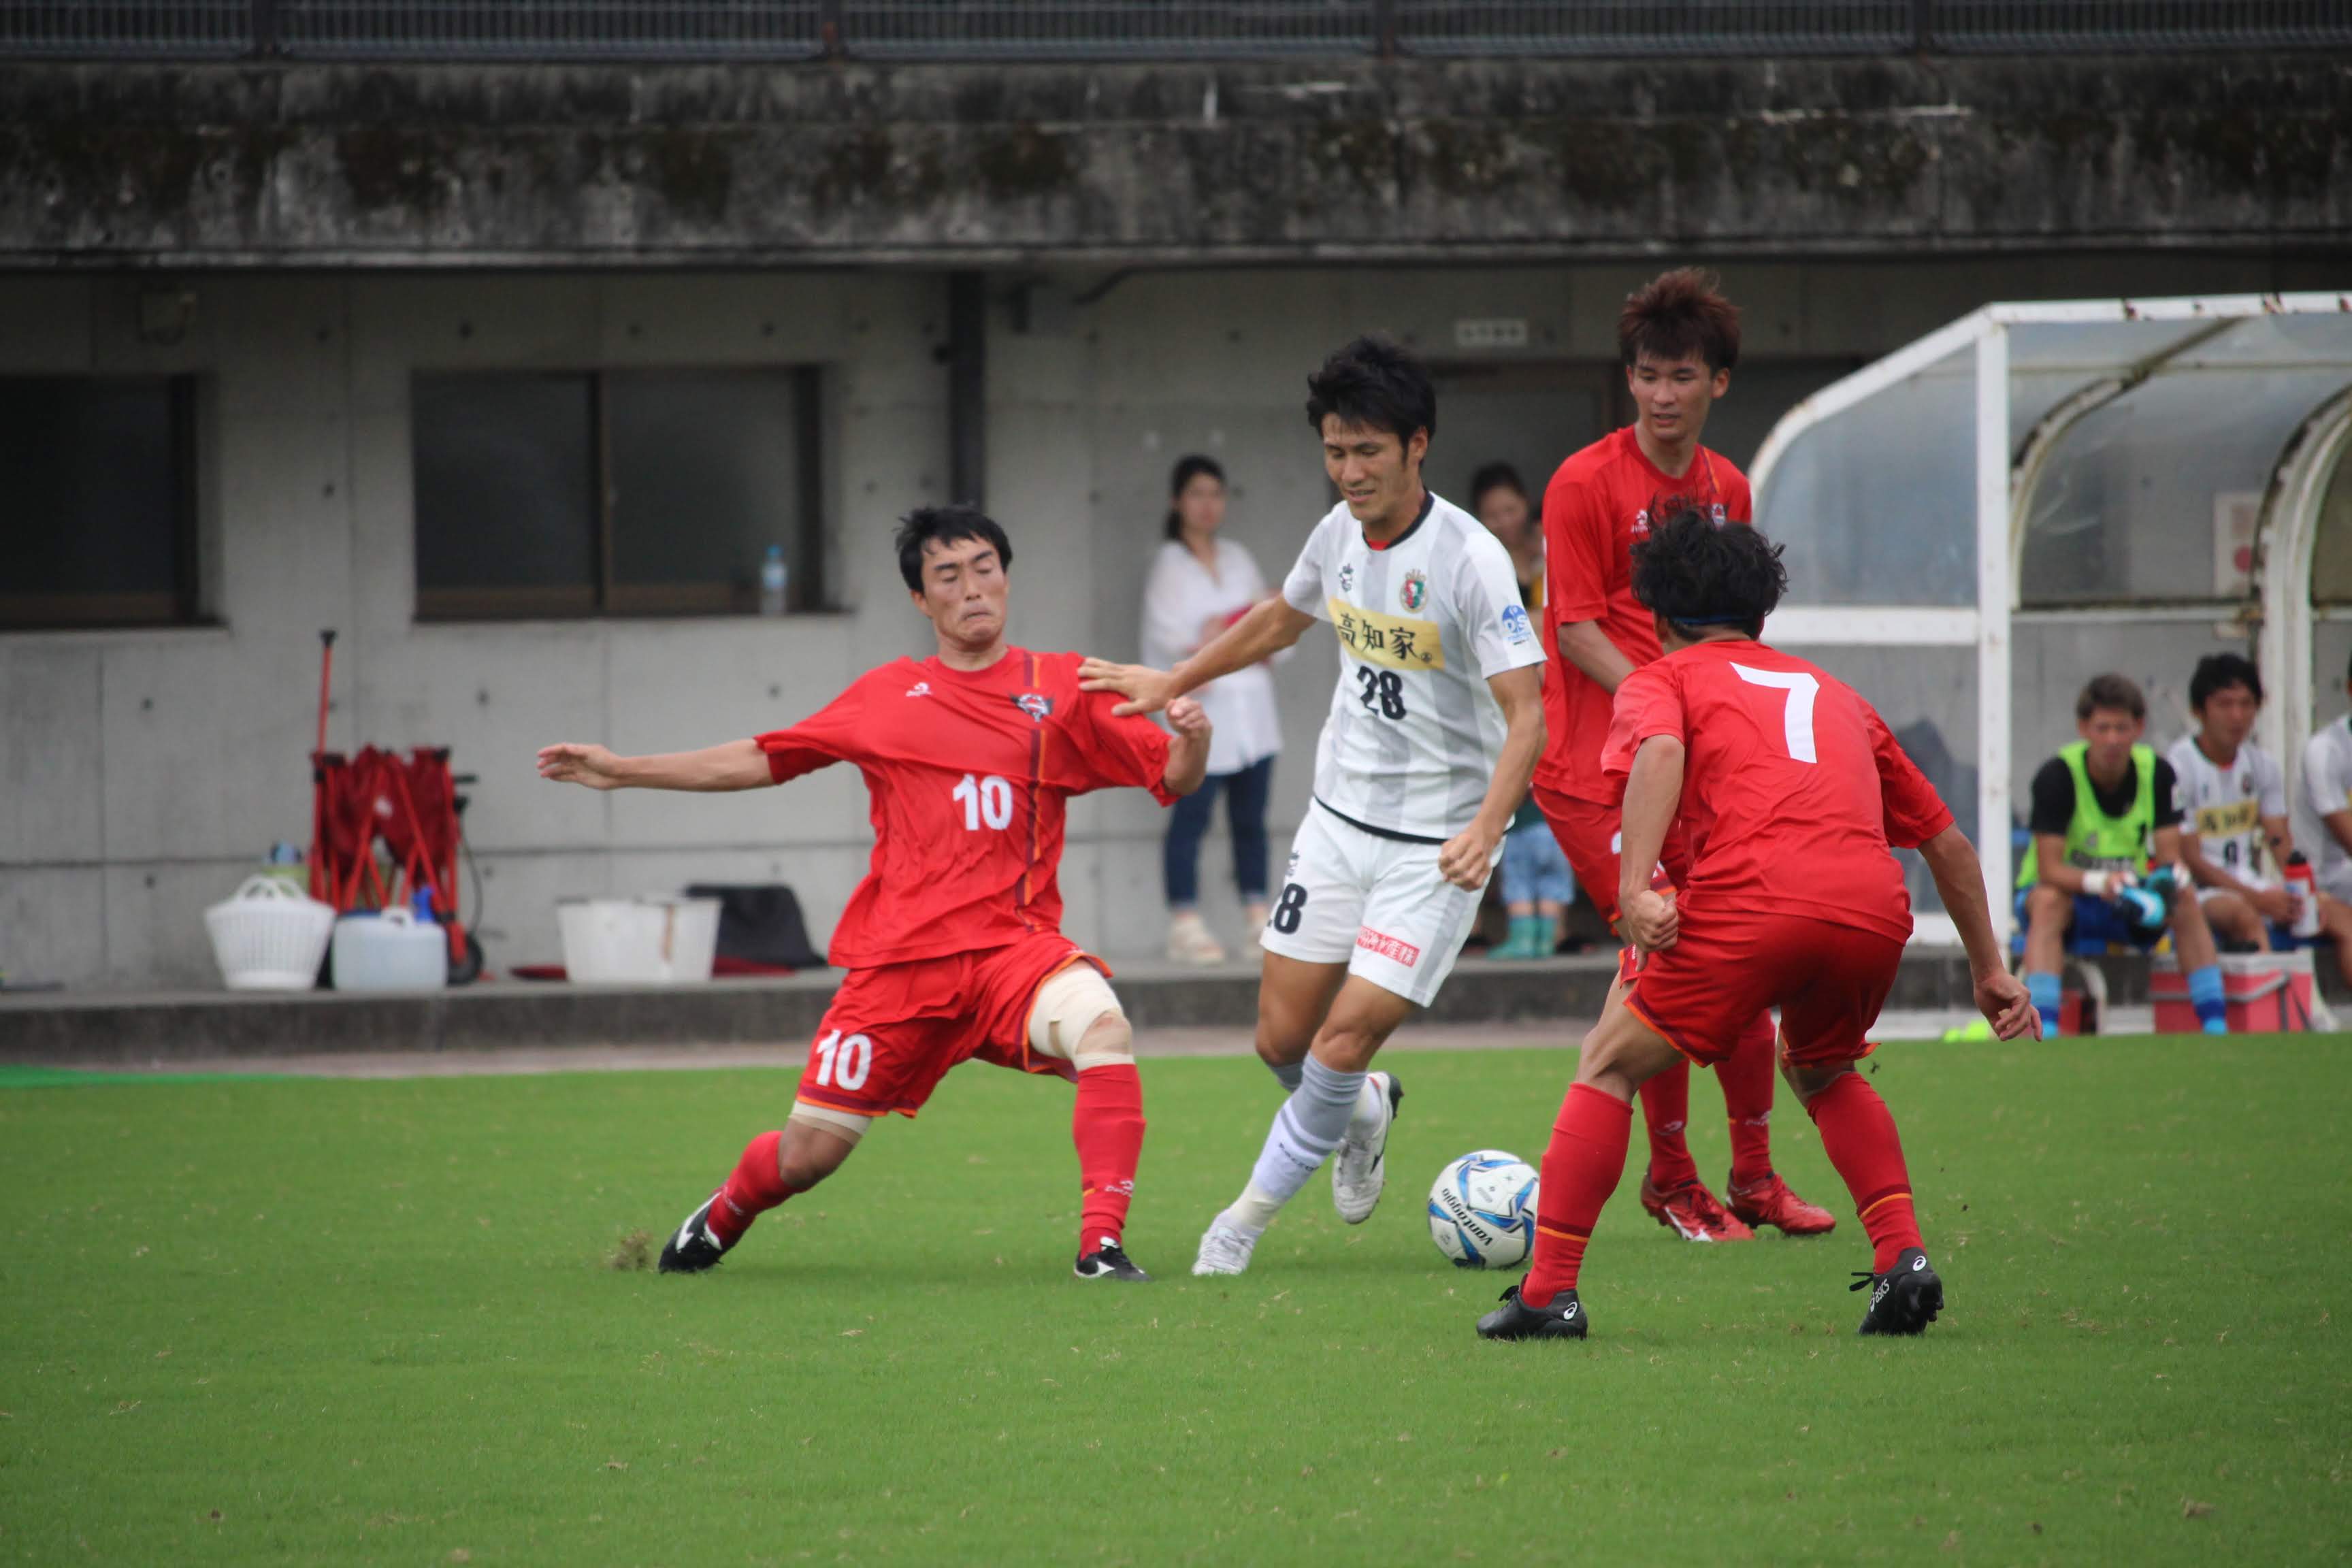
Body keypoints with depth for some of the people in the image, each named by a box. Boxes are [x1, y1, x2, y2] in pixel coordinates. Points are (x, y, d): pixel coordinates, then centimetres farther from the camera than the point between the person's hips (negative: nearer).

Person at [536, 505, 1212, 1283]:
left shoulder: (1062, 687, 9)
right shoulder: (887, 695, 13)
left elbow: (1173, 779, 7)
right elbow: (762, 760, 22)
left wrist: (1192, 739, -16)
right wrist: (620, 770, 23)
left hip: (1013, 946, -1)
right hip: (900, 954, 1)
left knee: (1102, 1027, -34)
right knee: (806, 1155, 3)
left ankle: (1102, 1244, -32)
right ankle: (721, 1218, 38)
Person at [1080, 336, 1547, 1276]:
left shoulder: (1468, 558, -20)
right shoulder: (1340, 533, 1)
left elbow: (1525, 715, -25)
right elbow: (1281, 621, 24)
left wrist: (1485, 829, -39)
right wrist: (1172, 684, 31)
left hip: (1438, 841, -6)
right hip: (1340, 813, 6)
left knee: (1345, 1041, -12)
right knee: (1282, 1038, 5)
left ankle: (1256, 1208, 9)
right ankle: (1364, 1112, 38)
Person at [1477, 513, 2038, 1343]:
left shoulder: (1662, 679, 20)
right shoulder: (1832, 693, 34)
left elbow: (1660, 751, -6)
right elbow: (1946, 841, 35)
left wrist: (1634, 887, -17)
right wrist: (1990, 971, 41)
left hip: (1749, 898, -4)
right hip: (1875, 908, 4)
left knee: (1609, 1066, 13)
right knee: (1822, 1072, 32)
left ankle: (1548, 1292, 6)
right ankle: (1903, 1256, 15)